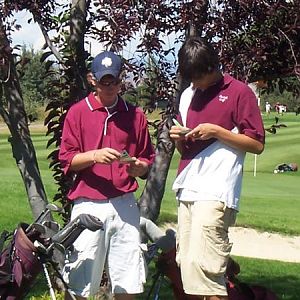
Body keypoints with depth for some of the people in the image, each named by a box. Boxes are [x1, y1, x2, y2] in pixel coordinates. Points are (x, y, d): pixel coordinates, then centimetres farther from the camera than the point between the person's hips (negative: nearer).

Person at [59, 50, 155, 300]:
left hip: (125, 204, 3)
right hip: (88, 204, -2)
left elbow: (148, 160, 15)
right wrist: (94, 155, -17)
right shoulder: (78, 112, 5)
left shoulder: (135, 115, 12)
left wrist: (138, 166, -7)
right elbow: (66, 159, 0)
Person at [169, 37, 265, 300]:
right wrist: (178, 137, 4)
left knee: (202, 264, -16)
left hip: (215, 192, -7)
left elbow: (257, 144, -4)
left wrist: (216, 132, -13)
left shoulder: (239, 93, -1)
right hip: (188, 190, 7)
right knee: (187, 263, 5)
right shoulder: (188, 95, 19)